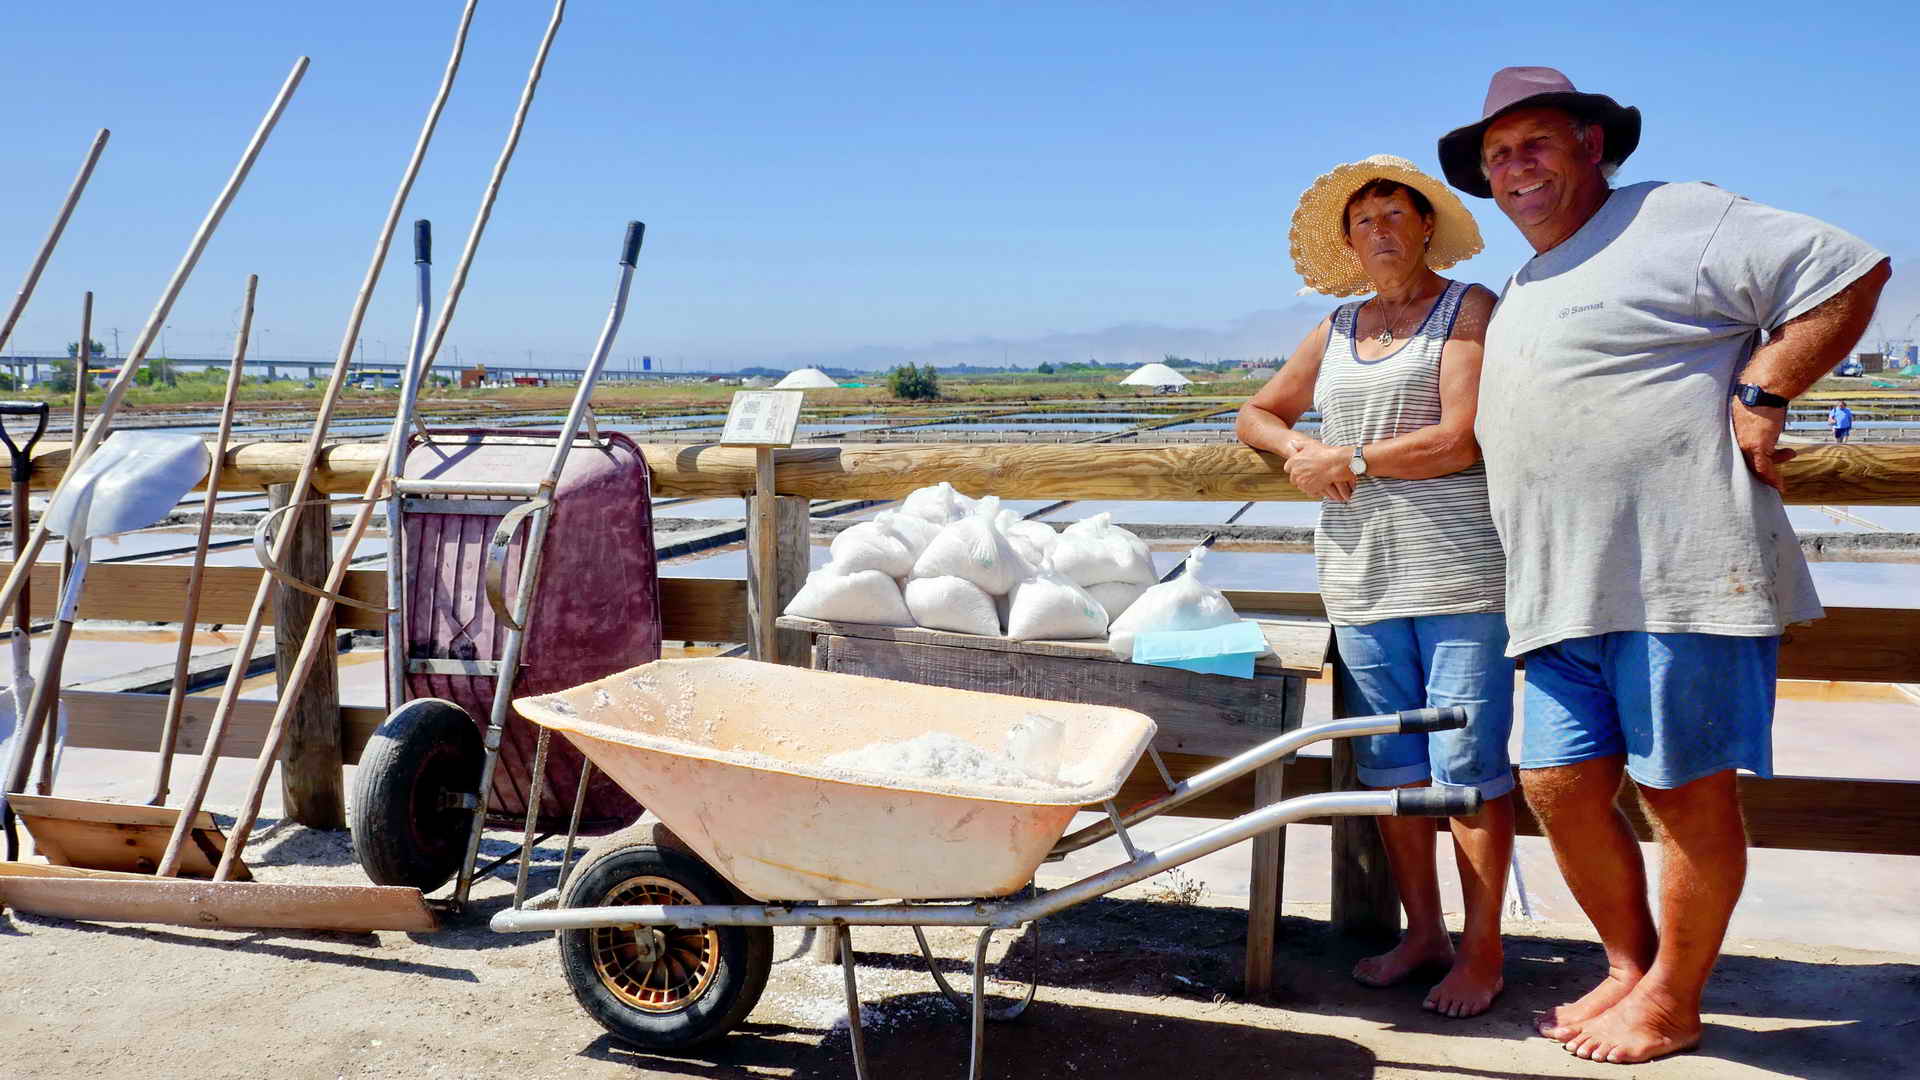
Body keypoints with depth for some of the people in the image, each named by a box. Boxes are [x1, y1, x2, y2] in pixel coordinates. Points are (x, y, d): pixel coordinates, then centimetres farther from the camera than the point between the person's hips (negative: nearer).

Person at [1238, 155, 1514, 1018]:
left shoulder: (1470, 310, 0)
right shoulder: (1335, 331, 18)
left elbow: (1461, 440, -12)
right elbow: (1256, 414, 25)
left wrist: (1350, 461, -5)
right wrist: (1301, 449, 3)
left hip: (1460, 568, -5)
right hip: (1362, 578, 6)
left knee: (1467, 765, -3)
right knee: (1390, 765, 9)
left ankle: (1481, 950, 9)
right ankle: (1421, 934, 22)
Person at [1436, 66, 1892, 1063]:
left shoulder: (1674, 219, -1)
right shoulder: (1519, 298, 25)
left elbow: (1849, 270, -5)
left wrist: (1759, 393, -11)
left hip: (1684, 577, -8)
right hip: (1566, 597, 8)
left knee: (1686, 791, 2)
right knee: (1559, 784, 6)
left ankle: (1671, 1004, 17)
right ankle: (1630, 967, 26)